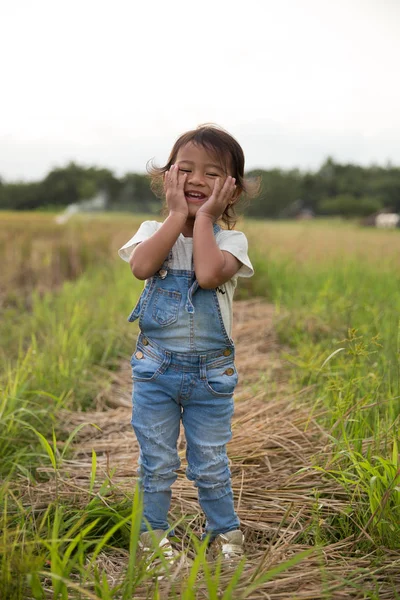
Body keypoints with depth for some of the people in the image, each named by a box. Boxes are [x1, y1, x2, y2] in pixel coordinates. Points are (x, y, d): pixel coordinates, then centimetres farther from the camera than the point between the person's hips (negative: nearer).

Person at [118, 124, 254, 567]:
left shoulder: (231, 239, -6)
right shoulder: (153, 230, 0)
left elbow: (209, 274, -29)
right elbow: (142, 266, -24)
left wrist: (204, 216, -18)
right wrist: (178, 214, -17)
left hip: (211, 371, -1)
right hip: (155, 367, 1)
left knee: (210, 464, 11)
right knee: (156, 463, 11)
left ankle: (224, 532, 33)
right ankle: (153, 532, 30)